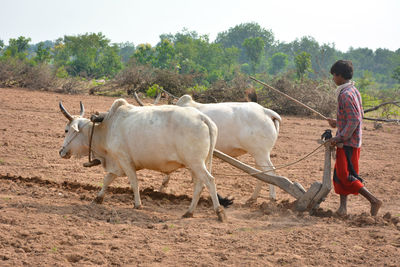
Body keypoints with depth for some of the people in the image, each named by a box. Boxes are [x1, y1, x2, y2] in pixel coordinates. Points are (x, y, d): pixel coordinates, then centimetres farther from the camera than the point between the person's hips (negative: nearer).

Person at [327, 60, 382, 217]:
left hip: (348, 142, -10)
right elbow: (359, 116, 19)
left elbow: (354, 120, -24)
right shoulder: (354, 91, 11)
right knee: (340, 174, 14)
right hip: (352, 141, 10)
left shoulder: (346, 94, -19)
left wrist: (339, 138, -20)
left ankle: (373, 201, -7)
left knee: (346, 176, -7)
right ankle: (343, 207, 16)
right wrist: (338, 123, 18)